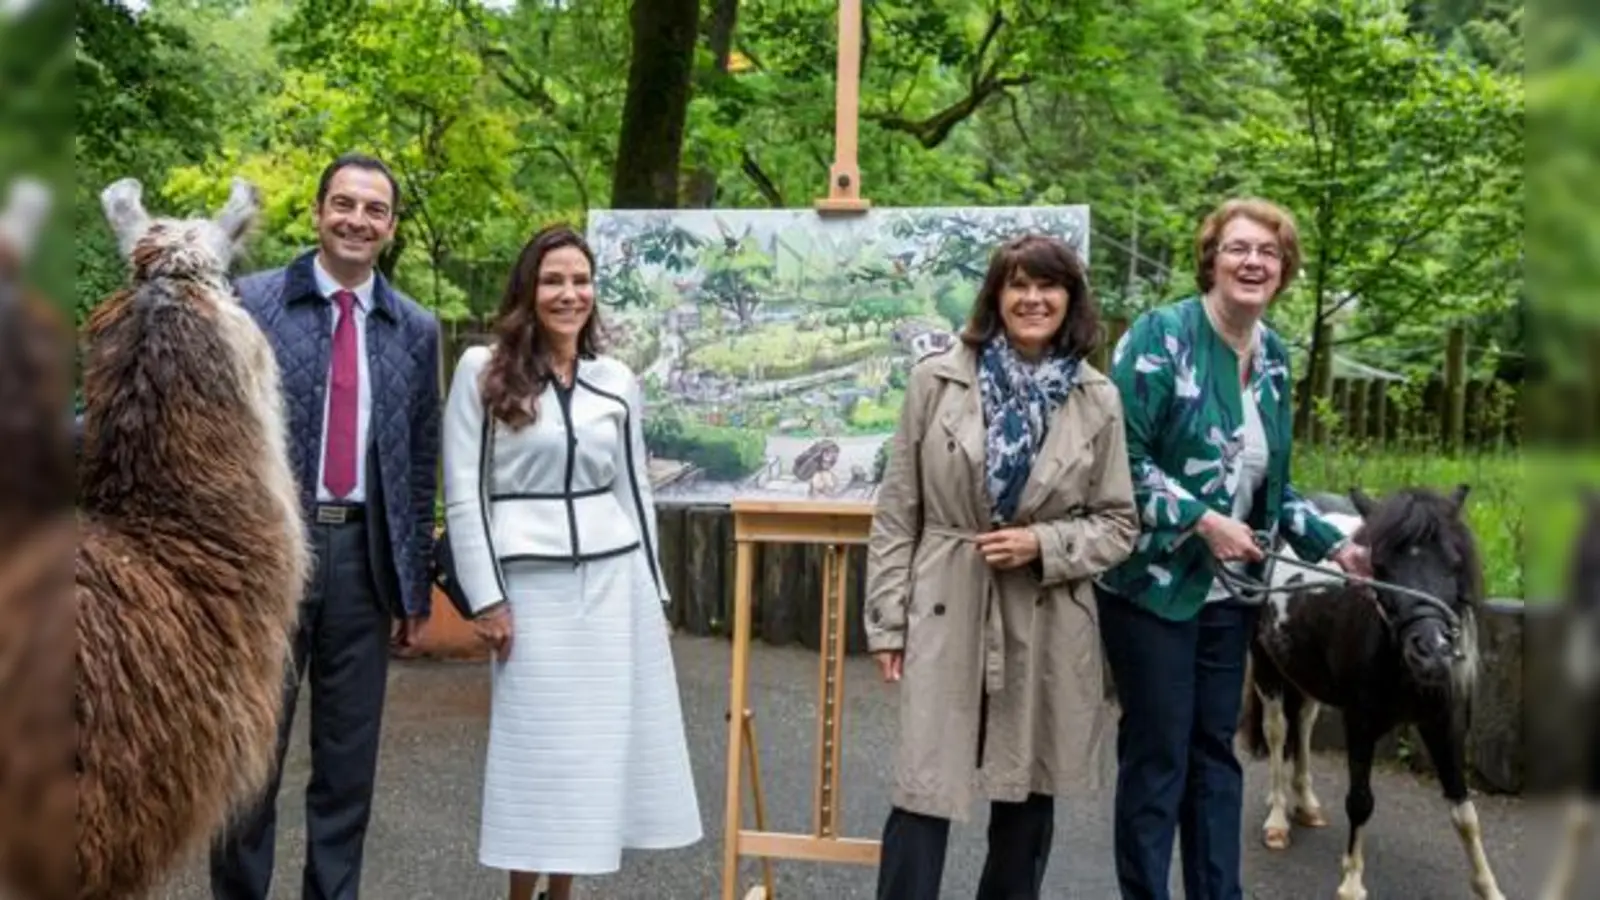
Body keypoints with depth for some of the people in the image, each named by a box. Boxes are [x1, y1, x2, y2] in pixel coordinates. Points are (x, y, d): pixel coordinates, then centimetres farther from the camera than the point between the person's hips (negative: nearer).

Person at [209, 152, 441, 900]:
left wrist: (415, 587, 9)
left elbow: (420, 465, 10)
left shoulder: (417, 329, 9)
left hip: (365, 557, 3)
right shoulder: (252, 303, 1)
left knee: (349, 766, 9)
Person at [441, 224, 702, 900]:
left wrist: (655, 595, 12)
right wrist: (486, 598, -9)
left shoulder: (617, 381, 10)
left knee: (603, 744, 7)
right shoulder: (482, 370, -1)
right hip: (533, 588, -4)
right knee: (537, 749, 1)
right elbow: (464, 494, -4)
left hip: (616, 582, 4)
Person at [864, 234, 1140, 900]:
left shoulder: (1097, 401, 1)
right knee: (924, 794, -3)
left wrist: (1043, 543, -13)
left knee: (1028, 797, 15)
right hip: (946, 616, -2)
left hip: (1046, 627, 2)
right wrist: (888, 620, -3)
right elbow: (897, 511, 0)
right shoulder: (937, 379, -3)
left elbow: (1118, 524, 6)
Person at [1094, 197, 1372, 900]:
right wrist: (1204, 520, -22)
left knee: (1215, 751, 14)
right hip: (1153, 580, -6)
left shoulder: (1273, 354, 7)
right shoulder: (1161, 335, -13)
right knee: (1157, 755, 3)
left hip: (1229, 587, 7)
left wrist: (1333, 545, 9)